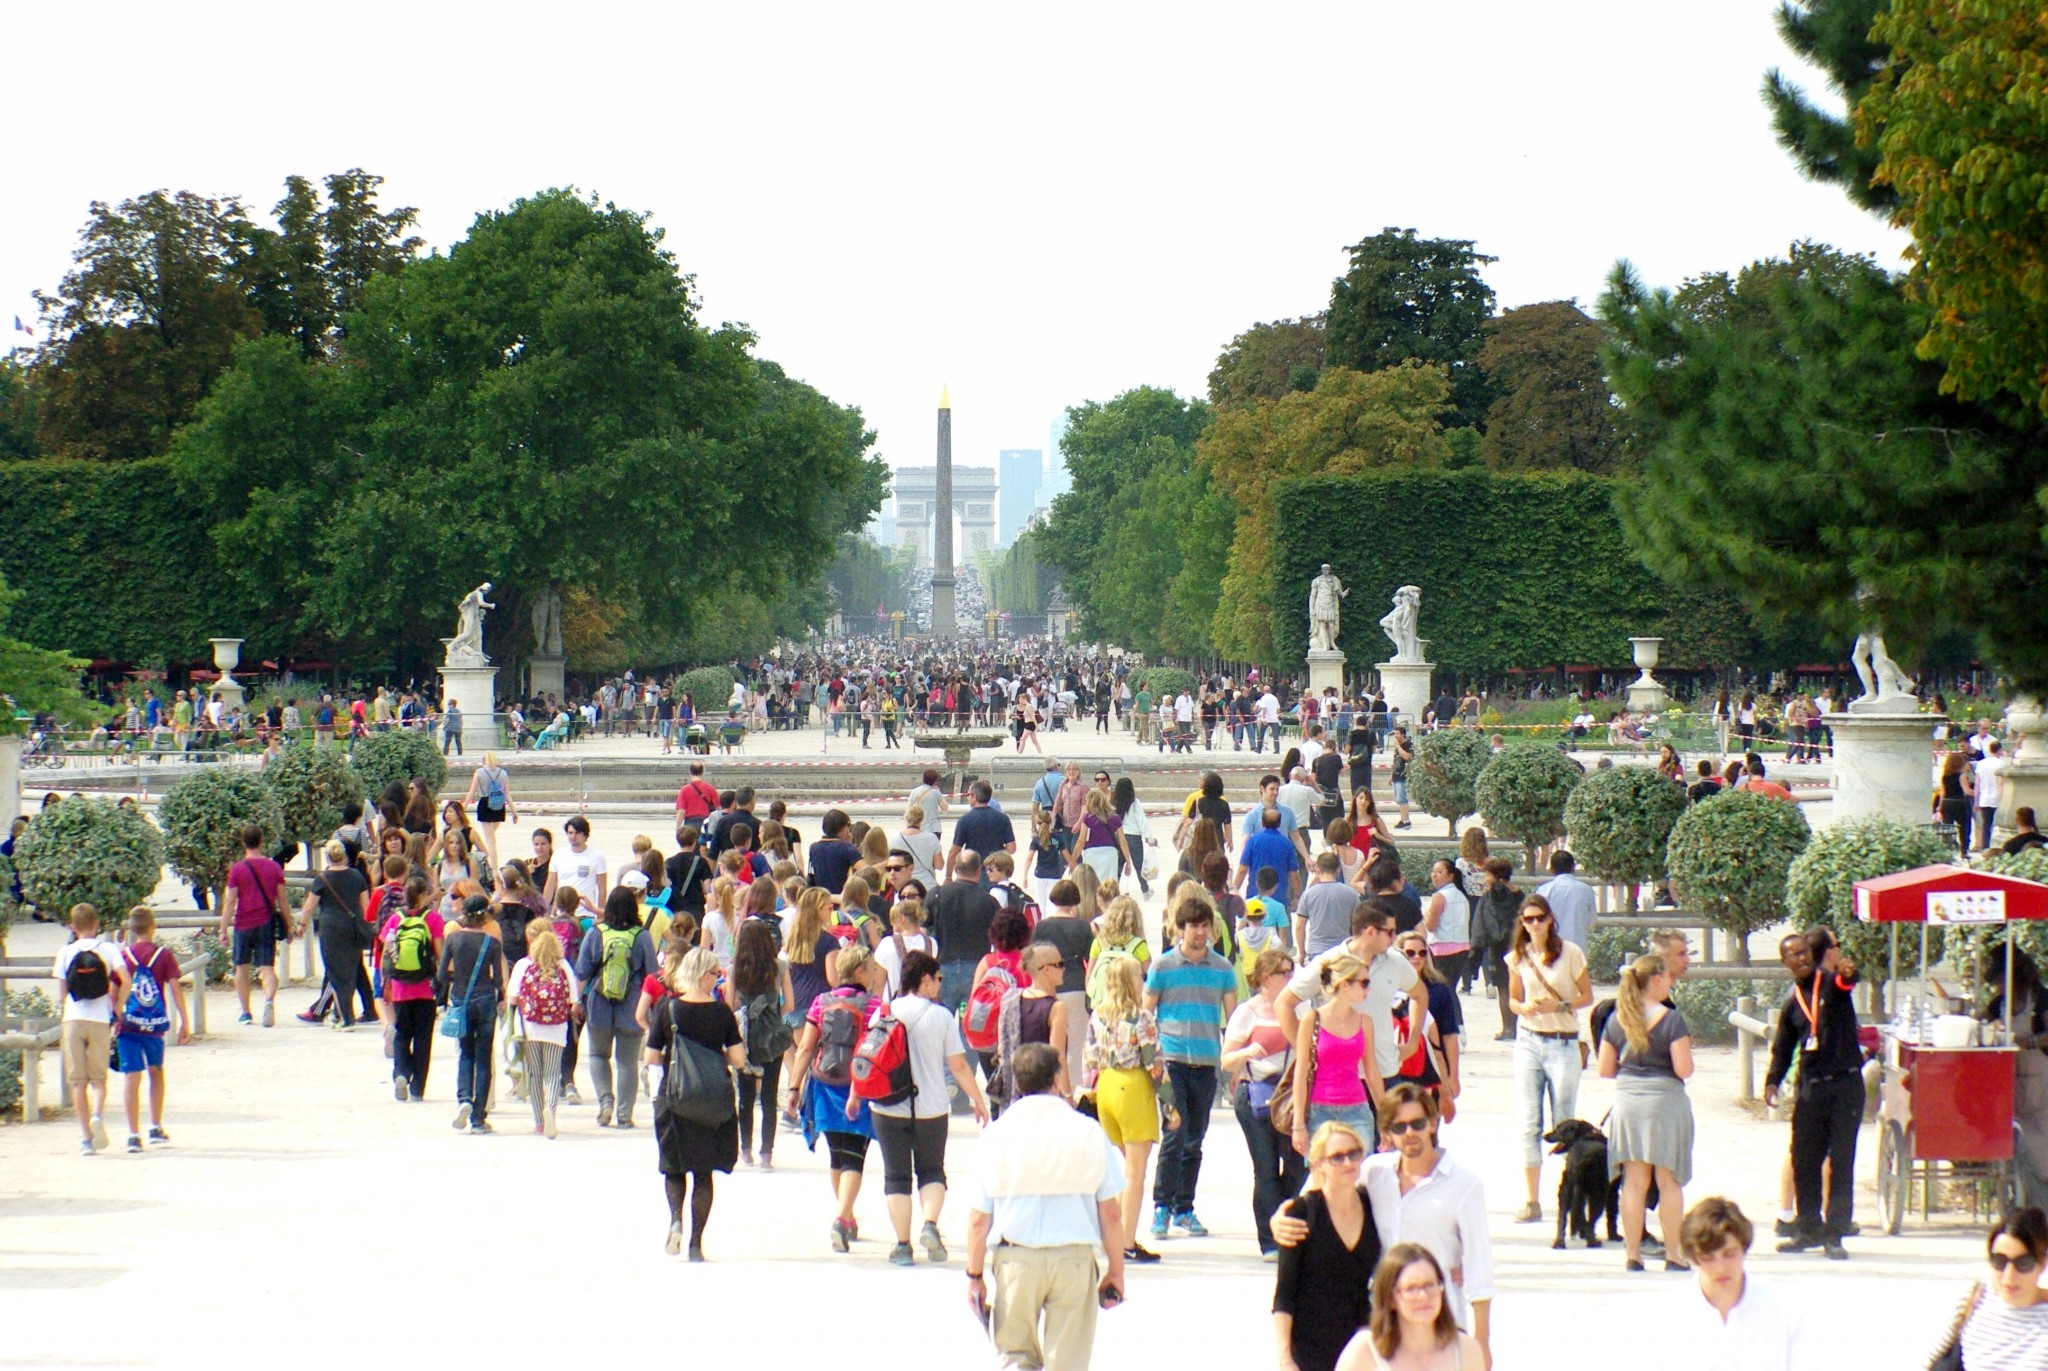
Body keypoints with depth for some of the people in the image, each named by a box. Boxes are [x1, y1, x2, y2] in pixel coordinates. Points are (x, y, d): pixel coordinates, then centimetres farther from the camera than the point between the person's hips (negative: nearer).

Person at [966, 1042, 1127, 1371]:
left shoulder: (996, 1134, -1)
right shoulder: (1088, 1131, 0)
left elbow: (979, 1217, -1)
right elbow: (1110, 1213, 1)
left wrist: (975, 1275, 8)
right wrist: (1116, 1270, 11)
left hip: (1015, 1258, 0)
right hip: (1074, 1257, 0)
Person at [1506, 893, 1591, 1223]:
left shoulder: (1570, 953, -4)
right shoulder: (1519, 957, 6)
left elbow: (1587, 996, 1)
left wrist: (1560, 1006, -16)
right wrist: (1523, 1008, -8)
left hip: (1563, 1044, -3)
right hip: (1528, 1042, 3)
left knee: (1563, 1123, 0)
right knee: (1529, 1124, 0)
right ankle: (1532, 1201, 3)